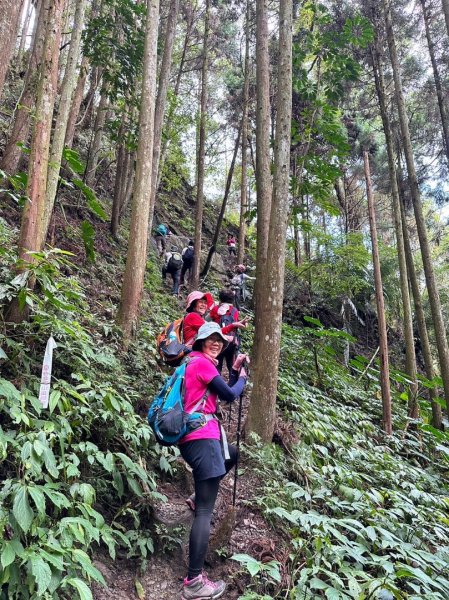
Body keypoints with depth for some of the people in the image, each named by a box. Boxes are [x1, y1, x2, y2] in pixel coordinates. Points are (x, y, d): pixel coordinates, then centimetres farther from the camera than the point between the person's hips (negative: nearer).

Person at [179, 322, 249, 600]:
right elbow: (230, 395, -9)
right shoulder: (202, 362, -9)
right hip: (202, 437, -10)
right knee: (205, 511, -8)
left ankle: (199, 495, 27)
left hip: (196, 437, 10)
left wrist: (236, 369, 15)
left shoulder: (199, 363, 20)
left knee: (234, 455, 35)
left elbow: (226, 393, 20)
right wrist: (243, 377, 9)